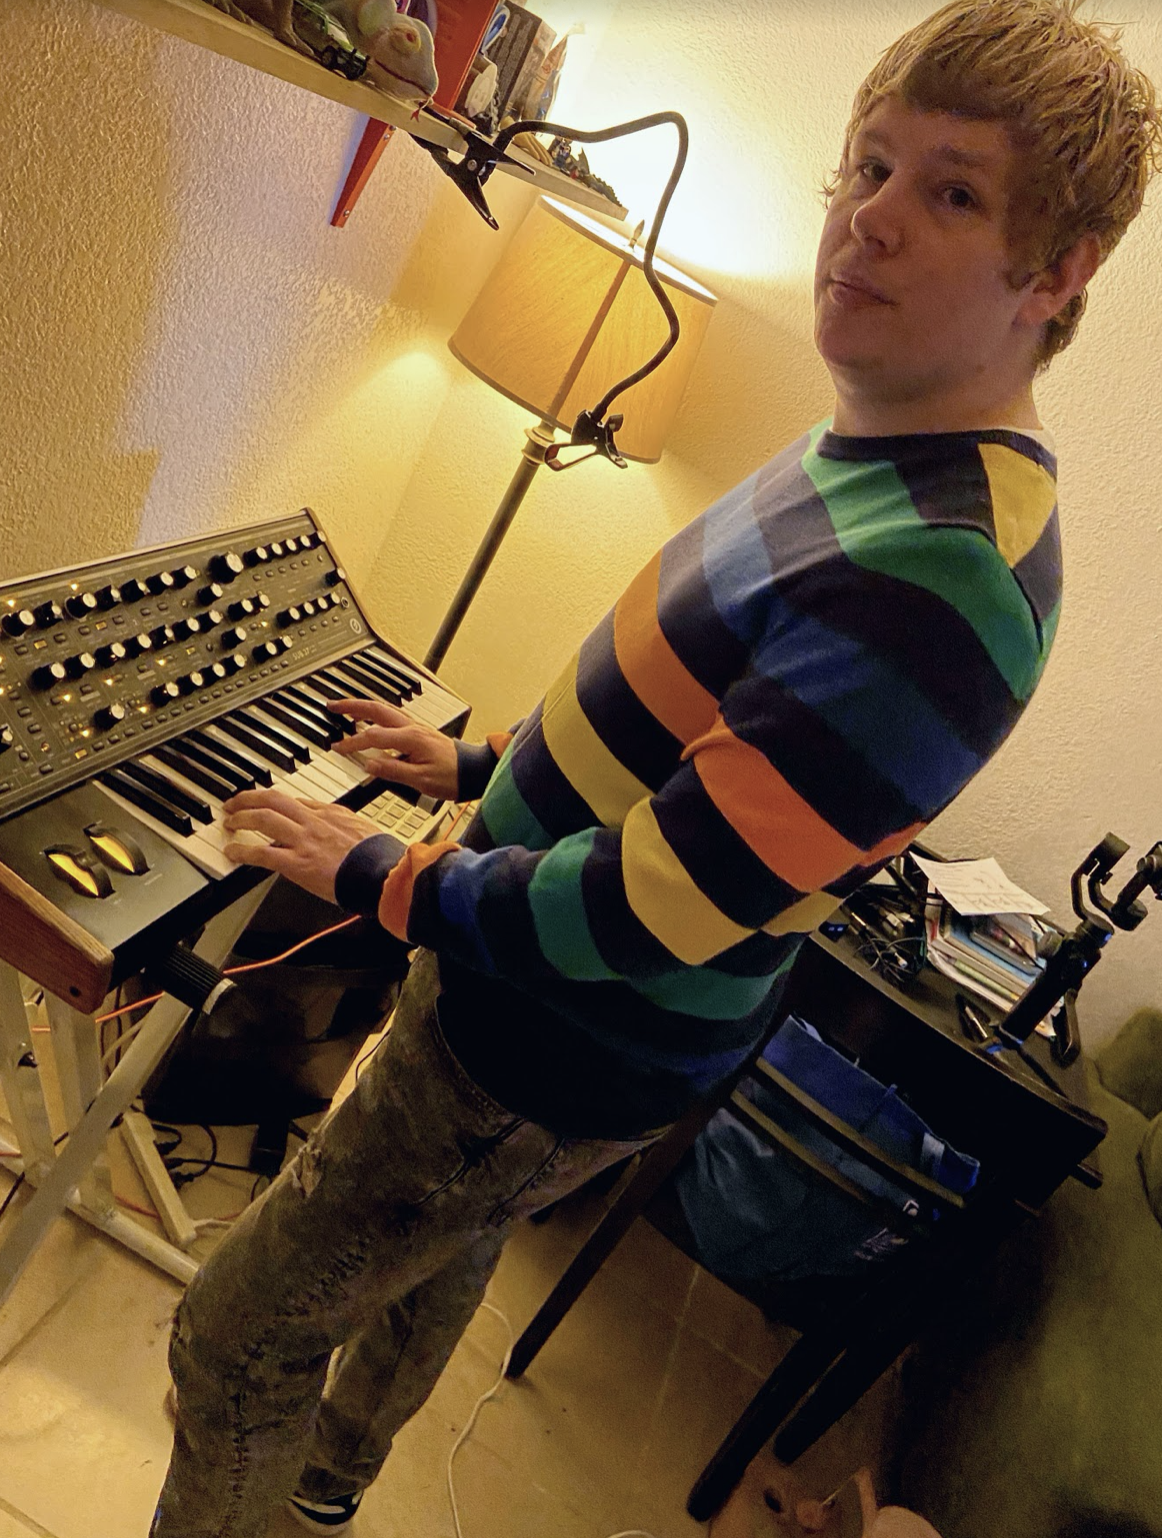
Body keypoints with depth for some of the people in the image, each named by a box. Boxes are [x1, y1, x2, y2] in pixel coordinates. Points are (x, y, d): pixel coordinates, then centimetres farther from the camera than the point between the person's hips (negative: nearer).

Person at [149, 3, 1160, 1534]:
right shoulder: (878, 444, 2)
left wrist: (381, 872, -16)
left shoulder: (943, 579, -32)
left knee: (238, 1343, 7)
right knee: (438, 1256, 33)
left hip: (560, 1052, -10)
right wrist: (484, 763, 14)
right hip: (503, 996, 10)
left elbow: (647, 911, -31)